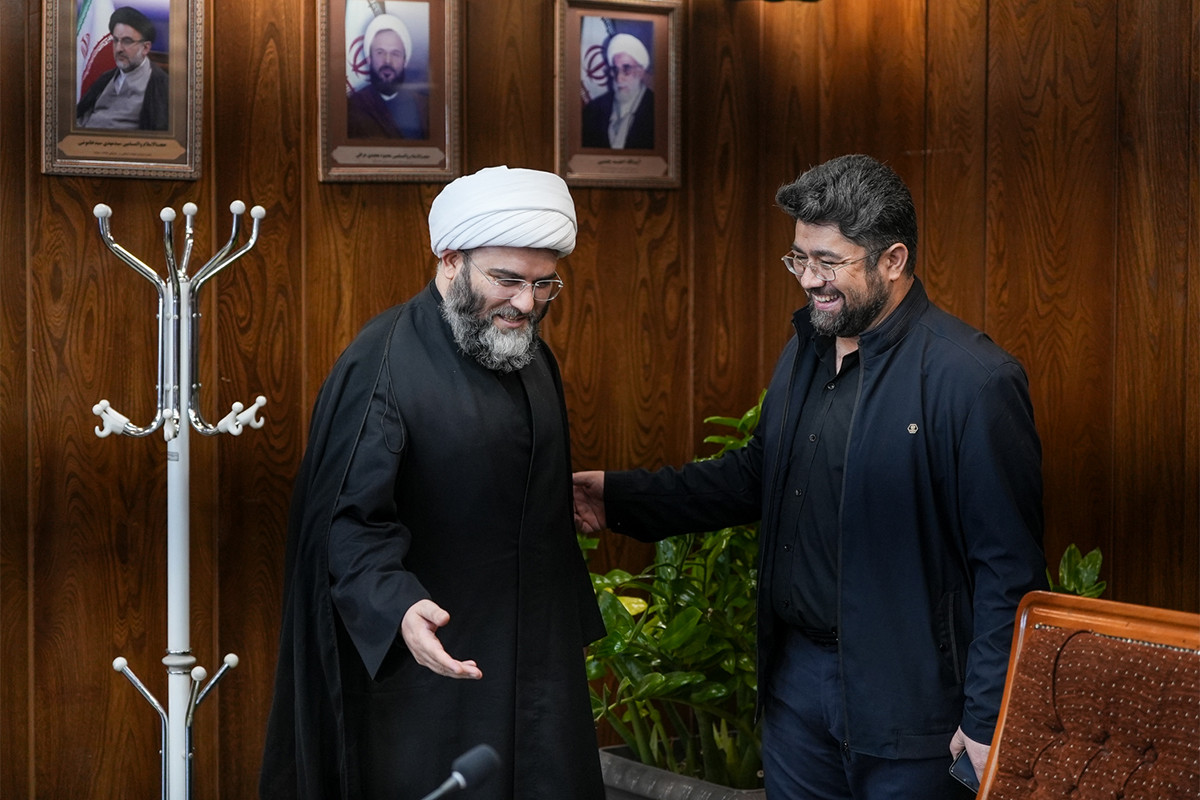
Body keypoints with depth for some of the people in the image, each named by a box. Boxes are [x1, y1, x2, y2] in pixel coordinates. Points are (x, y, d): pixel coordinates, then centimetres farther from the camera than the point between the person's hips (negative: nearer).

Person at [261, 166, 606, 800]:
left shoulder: (535, 358, 7)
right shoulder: (382, 365, -17)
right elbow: (351, 523, -21)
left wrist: (574, 623, 21)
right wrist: (398, 609, -37)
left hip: (540, 659, 7)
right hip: (429, 659, -7)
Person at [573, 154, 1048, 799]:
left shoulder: (974, 378, -17)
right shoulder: (805, 351, 9)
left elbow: (1008, 569, -16)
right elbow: (756, 475, 20)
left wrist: (987, 721, -17)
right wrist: (619, 496, 11)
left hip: (905, 697, -7)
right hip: (795, 674, 7)